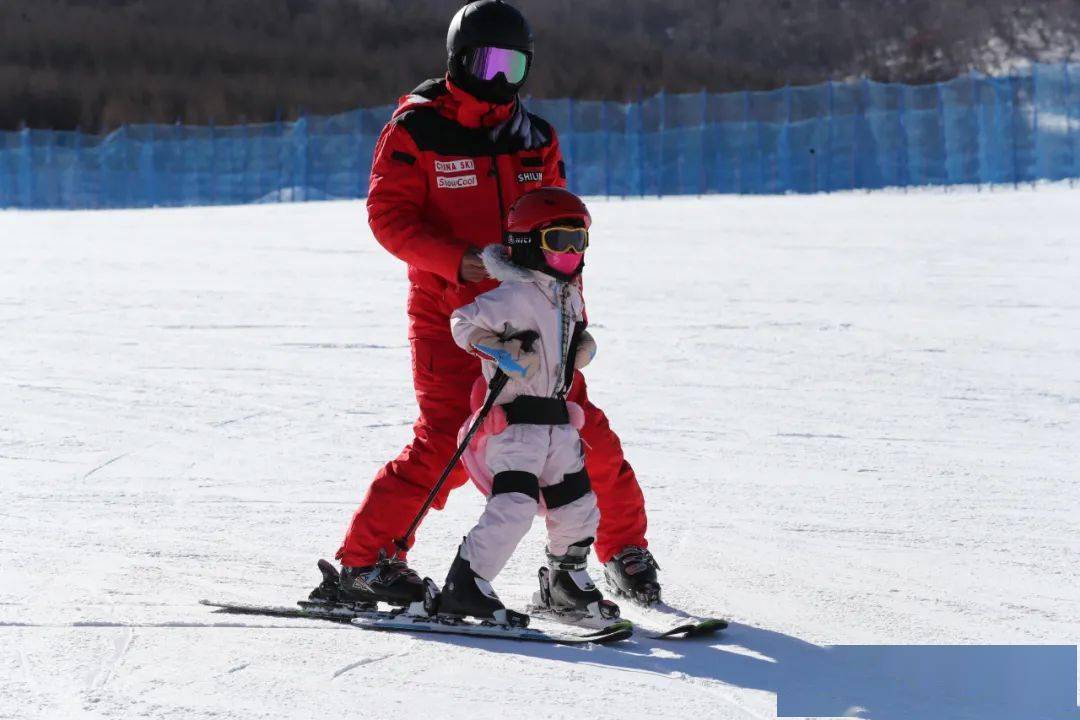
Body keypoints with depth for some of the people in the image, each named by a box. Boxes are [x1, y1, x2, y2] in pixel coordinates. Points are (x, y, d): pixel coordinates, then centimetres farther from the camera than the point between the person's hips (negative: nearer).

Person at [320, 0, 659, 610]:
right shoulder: (417, 129, -4)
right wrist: (458, 260, -23)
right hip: (448, 315, -4)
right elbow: (389, 214, -9)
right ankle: (365, 560, -5)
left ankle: (626, 549, 23)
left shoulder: (536, 139, 10)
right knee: (446, 444, -16)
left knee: (586, 435, 3)